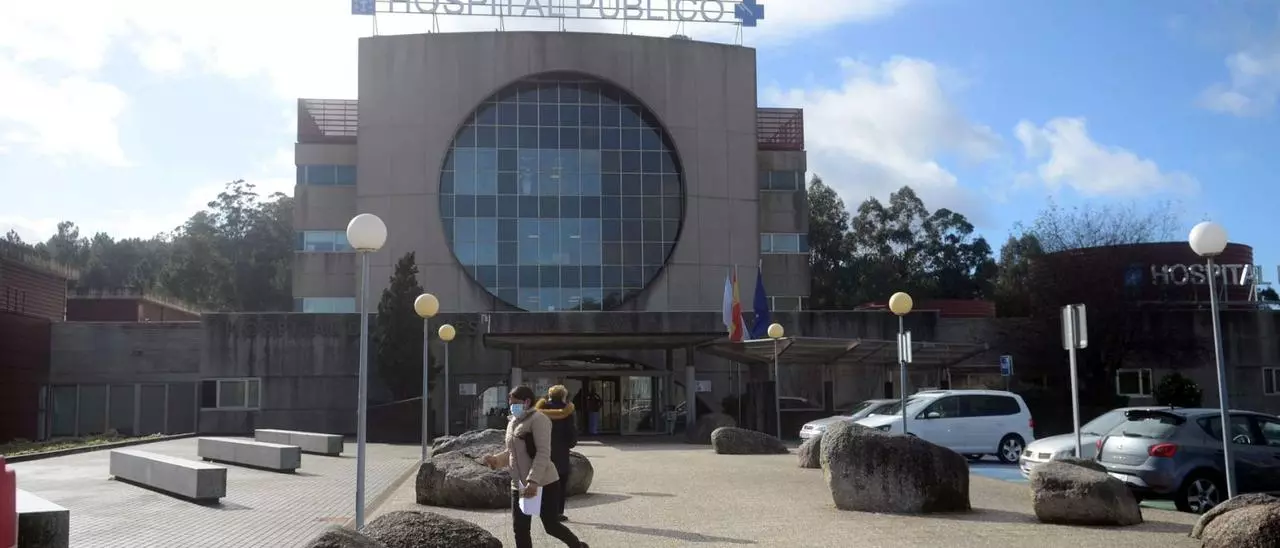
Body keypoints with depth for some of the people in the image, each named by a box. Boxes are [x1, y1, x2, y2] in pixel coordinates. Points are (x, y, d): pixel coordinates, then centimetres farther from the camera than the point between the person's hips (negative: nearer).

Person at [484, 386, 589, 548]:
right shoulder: (512, 423, 14)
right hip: (519, 485, 8)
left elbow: (543, 453, -20)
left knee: (551, 525, 0)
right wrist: (495, 459, 1)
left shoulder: (537, 419, -11)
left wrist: (533, 481, -29)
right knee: (520, 529, 4)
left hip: (543, 483, -8)